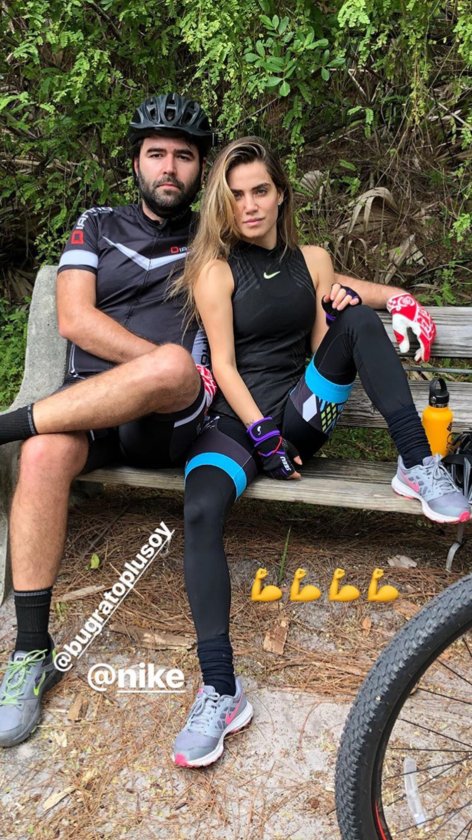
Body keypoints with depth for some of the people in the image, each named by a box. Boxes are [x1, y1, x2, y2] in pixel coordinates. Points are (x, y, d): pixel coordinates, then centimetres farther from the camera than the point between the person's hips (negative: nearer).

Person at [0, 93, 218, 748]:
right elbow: (75, 319, 4)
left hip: (173, 421, -1)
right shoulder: (98, 227, 18)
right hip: (90, 406, 1)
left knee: (171, 368, -37)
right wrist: (160, 363, -8)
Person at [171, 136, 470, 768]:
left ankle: (418, 467, -21)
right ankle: (220, 692, -29)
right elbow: (225, 366, -6)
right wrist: (263, 434, -16)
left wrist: (343, 314, -11)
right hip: (236, 415, -2)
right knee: (201, 511, -32)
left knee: (359, 316, -20)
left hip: (301, 407, 3)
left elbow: (325, 348, 10)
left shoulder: (313, 260, 12)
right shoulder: (216, 270, 2)